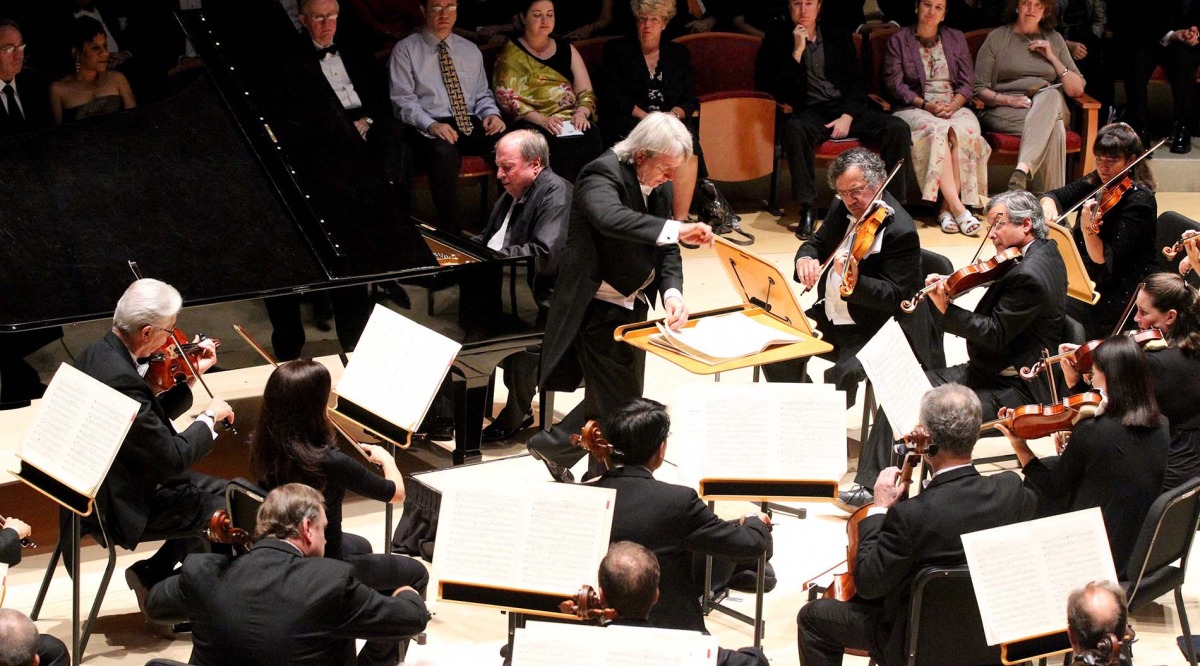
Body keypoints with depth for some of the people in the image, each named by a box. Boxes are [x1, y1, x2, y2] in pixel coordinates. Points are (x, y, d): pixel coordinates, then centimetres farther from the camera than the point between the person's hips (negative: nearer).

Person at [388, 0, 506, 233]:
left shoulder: (470, 50, 20)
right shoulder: (405, 50, 5)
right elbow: (402, 100, -3)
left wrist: (491, 113, 0)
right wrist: (431, 125, -20)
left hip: (471, 125, 4)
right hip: (428, 129, -4)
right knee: (445, 152, -40)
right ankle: (452, 232, -35)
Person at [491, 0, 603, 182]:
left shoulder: (566, 49, 21)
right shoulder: (511, 55, 10)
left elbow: (586, 93, 16)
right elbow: (507, 99, -2)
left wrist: (581, 113, -7)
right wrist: (542, 120, -16)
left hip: (572, 122, 3)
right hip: (533, 126, -3)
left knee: (591, 139, -31)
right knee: (565, 146, -35)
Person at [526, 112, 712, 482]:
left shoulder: (659, 185, 4)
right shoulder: (603, 175, -22)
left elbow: (665, 248, 3)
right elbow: (610, 217, -44)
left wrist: (672, 292, -17)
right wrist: (675, 229, -53)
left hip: (634, 305, 9)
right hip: (600, 309, -9)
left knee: (612, 399, 19)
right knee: (621, 408, -6)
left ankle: (553, 446, 36)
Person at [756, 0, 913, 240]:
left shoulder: (838, 37, 16)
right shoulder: (777, 40, 8)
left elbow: (857, 82, 12)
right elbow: (770, 85, -4)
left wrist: (847, 117, -5)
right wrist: (797, 51, -10)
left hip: (845, 107, 3)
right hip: (810, 111, -3)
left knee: (898, 129, -21)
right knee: (794, 129, -39)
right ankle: (808, 209, -32)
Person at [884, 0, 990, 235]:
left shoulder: (956, 39, 18)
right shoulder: (898, 41, 10)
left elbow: (967, 82, 11)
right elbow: (894, 84, 0)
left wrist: (954, 104, -10)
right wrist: (926, 105, -13)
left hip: (954, 107, 2)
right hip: (915, 109, -2)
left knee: (966, 130, -34)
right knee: (936, 131, -37)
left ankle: (947, 208, -36)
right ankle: (958, 208, -43)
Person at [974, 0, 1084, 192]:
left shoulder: (1054, 39, 19)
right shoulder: (997, 38, 10)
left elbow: (1077, 89, 14)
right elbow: (979, 89, 4)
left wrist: (1051, 57, 3)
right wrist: (1008, 100, -15)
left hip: (1050, 106, 3)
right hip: (1005, 113, -3)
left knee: (1050, 94, -38)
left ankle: (1022, 169, -53)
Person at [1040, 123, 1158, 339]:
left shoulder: (1139, 201, -19)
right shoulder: (1096, 182, 3)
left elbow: (1106, 262, -24)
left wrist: (1088, 230, -42)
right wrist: (1049, 205, -16)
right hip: (1087, 276, 8)